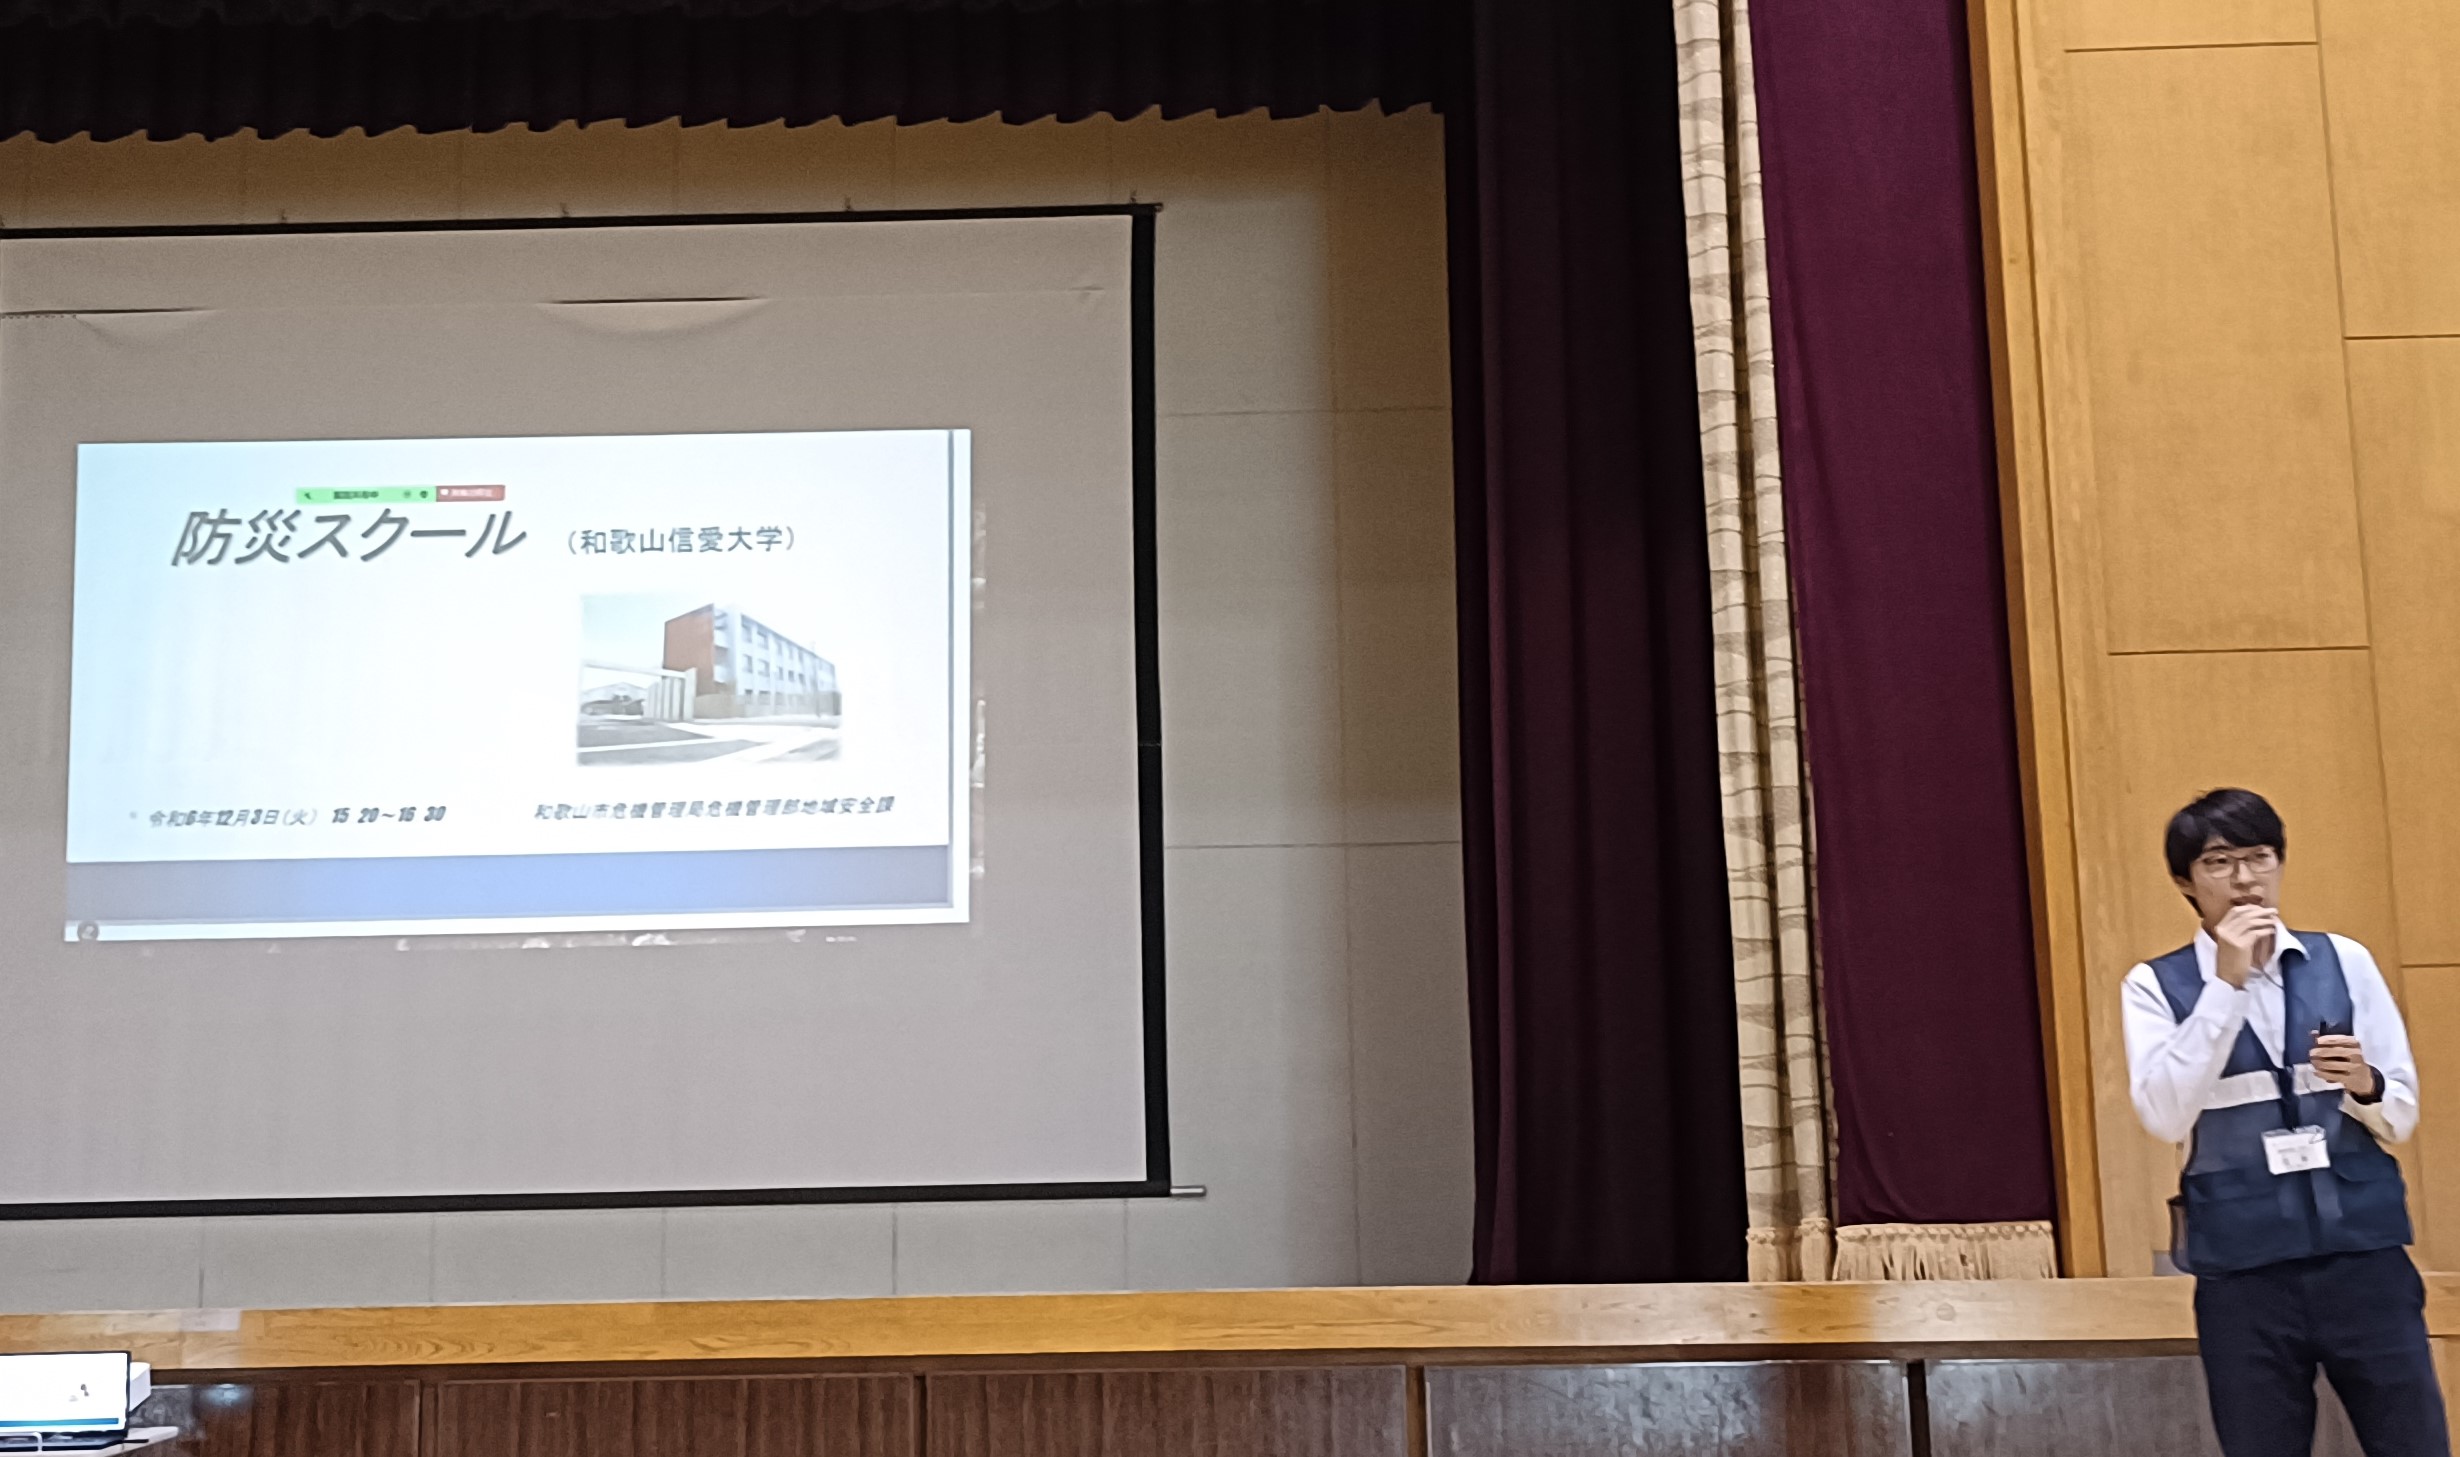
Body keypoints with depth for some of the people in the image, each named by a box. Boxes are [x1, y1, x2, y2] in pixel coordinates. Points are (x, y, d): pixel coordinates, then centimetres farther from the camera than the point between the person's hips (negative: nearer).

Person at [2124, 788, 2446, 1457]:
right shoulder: (2157, 985, 2)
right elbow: (2164, 1118, -13)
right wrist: (2225, 984, -16)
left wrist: (2364, 1086, -16)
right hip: (2242, 1266, -1)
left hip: (2363, 1251, 1)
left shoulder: (2345, 961, 7)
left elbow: (2402, 1115, 8)